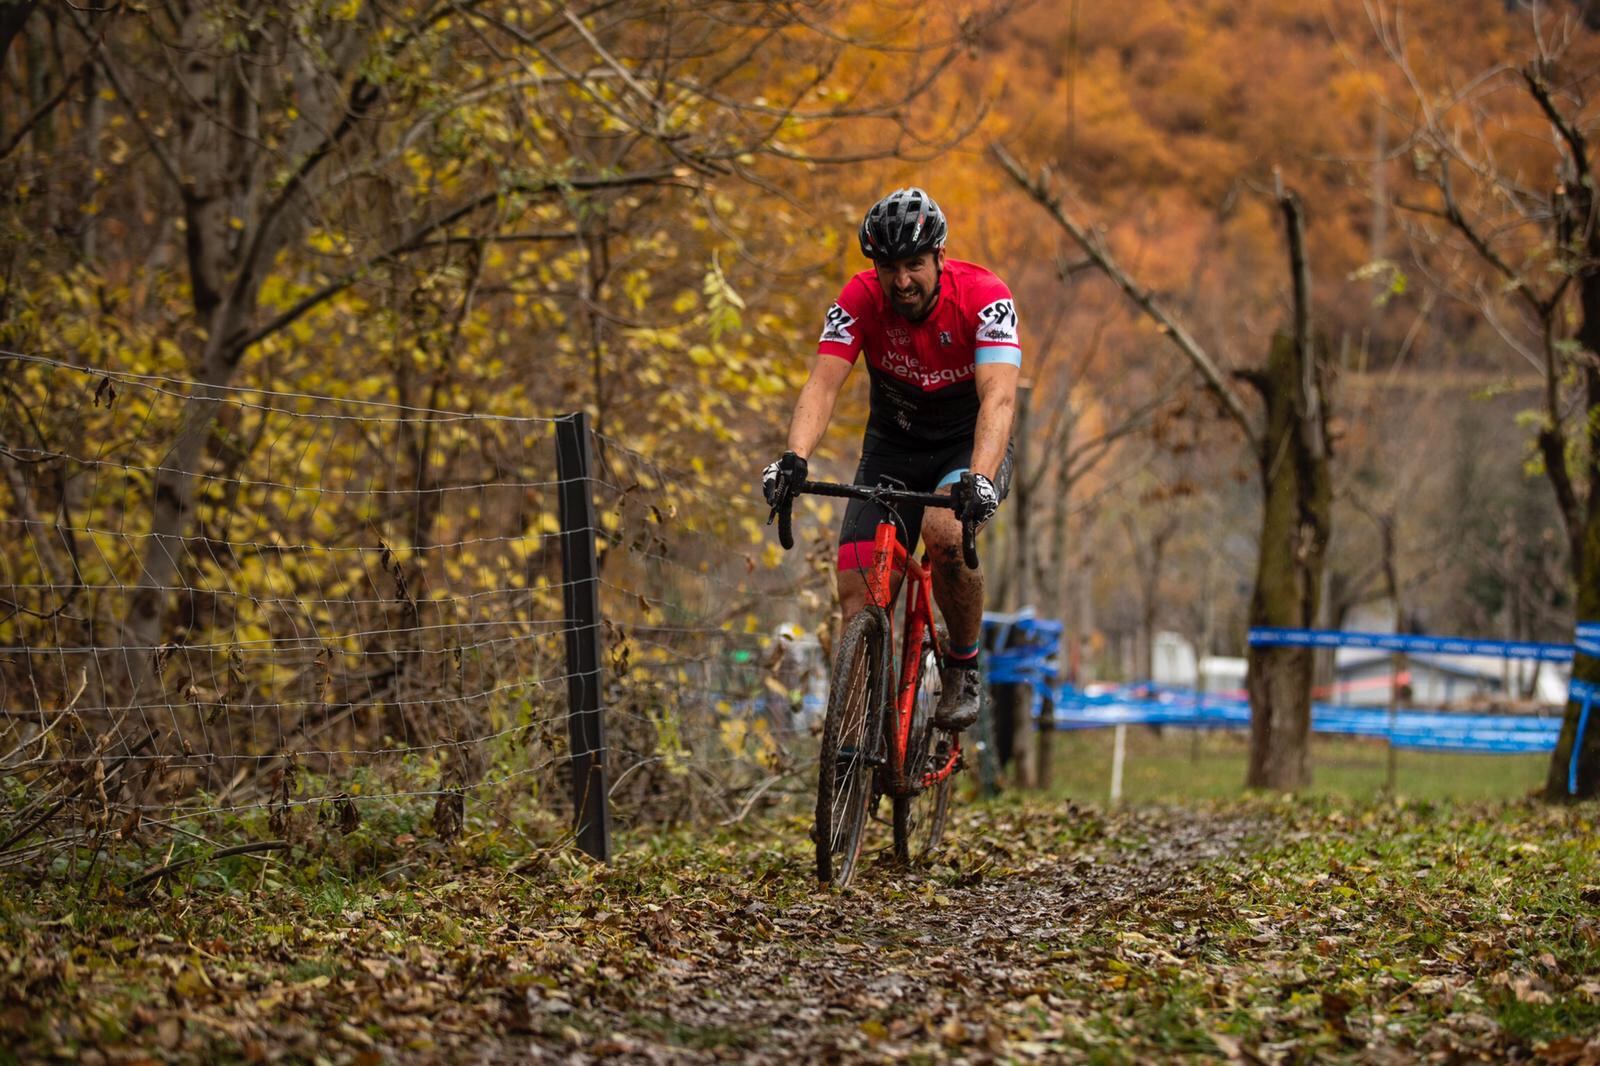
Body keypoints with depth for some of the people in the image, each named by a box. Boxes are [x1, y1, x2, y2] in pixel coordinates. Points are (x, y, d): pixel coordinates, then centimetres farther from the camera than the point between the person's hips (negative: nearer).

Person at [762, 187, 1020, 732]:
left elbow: (998, 396, -36)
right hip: (892, 448, 3)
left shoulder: (983, 295, -25)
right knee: (857, 593, -11)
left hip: (969, 445, -3)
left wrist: (980, 478, -54)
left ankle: (964, 667, -10)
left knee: (947, 533, -34)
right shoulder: (860, 299, -17)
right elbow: (823, 383, -27)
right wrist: (794, 458, -47)